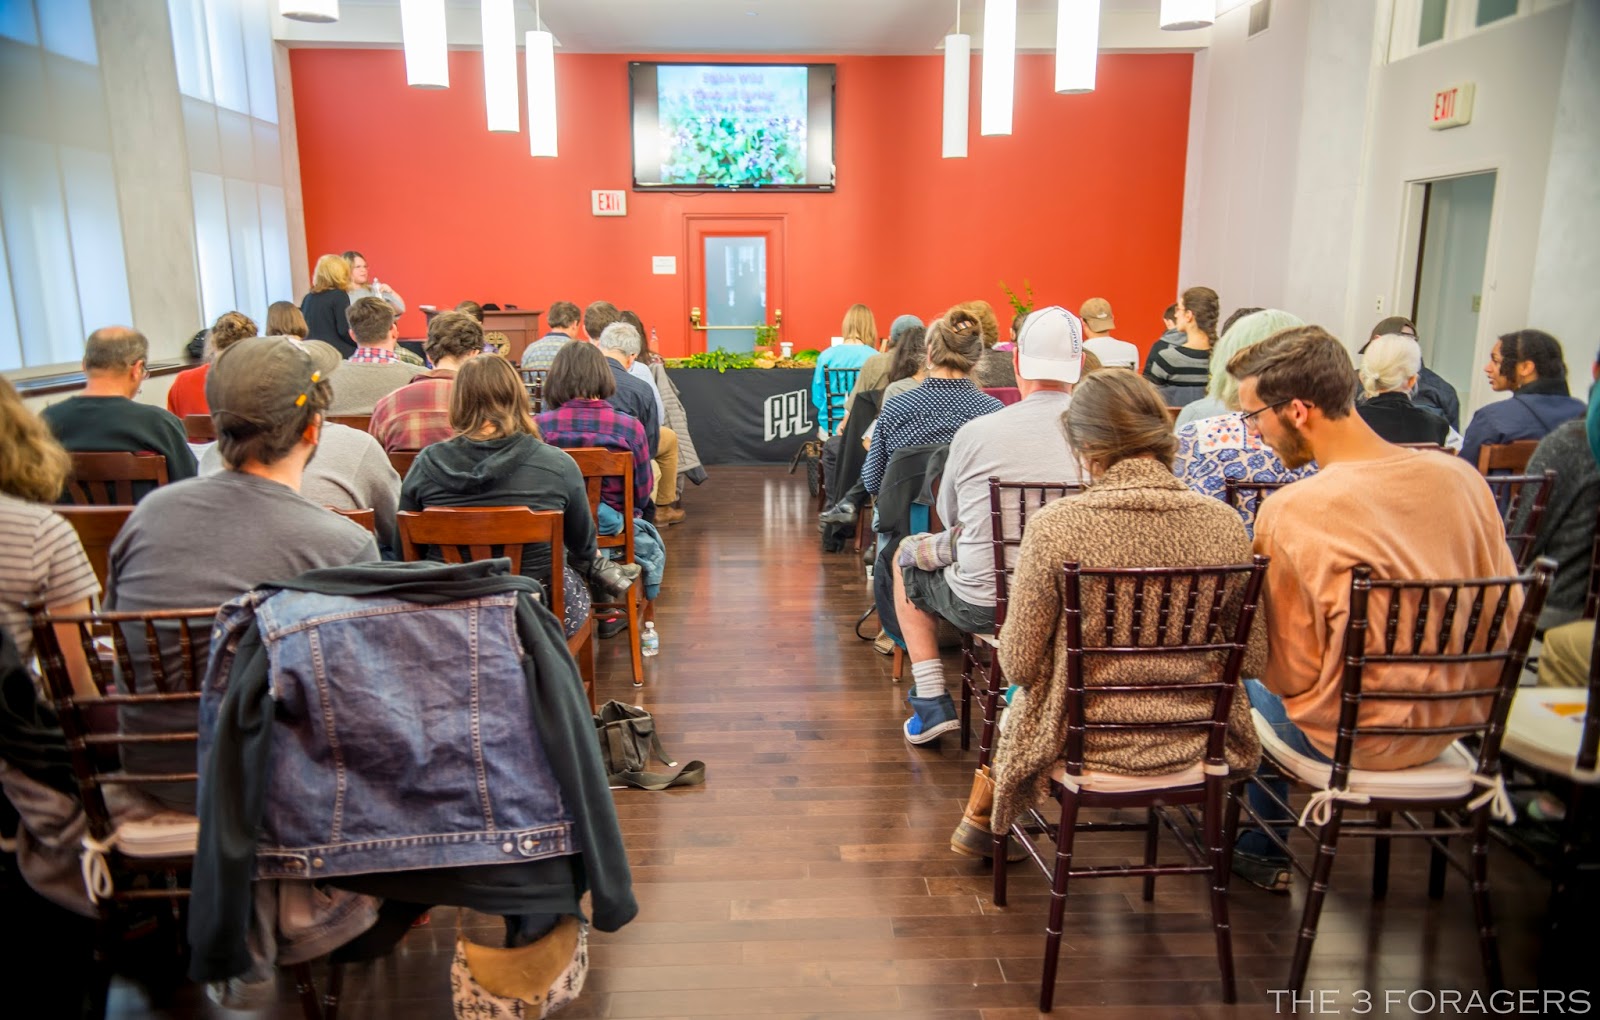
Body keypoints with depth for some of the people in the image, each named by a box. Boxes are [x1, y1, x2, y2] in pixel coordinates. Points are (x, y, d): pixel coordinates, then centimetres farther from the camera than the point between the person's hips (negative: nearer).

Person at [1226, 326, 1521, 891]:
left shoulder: (1289, 512, -26)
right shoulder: (1460, 477, -7)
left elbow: (1292, 672, -17)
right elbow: (1506, 619, 3)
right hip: (1457, 723, 6)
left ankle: (1263, 852, 32)